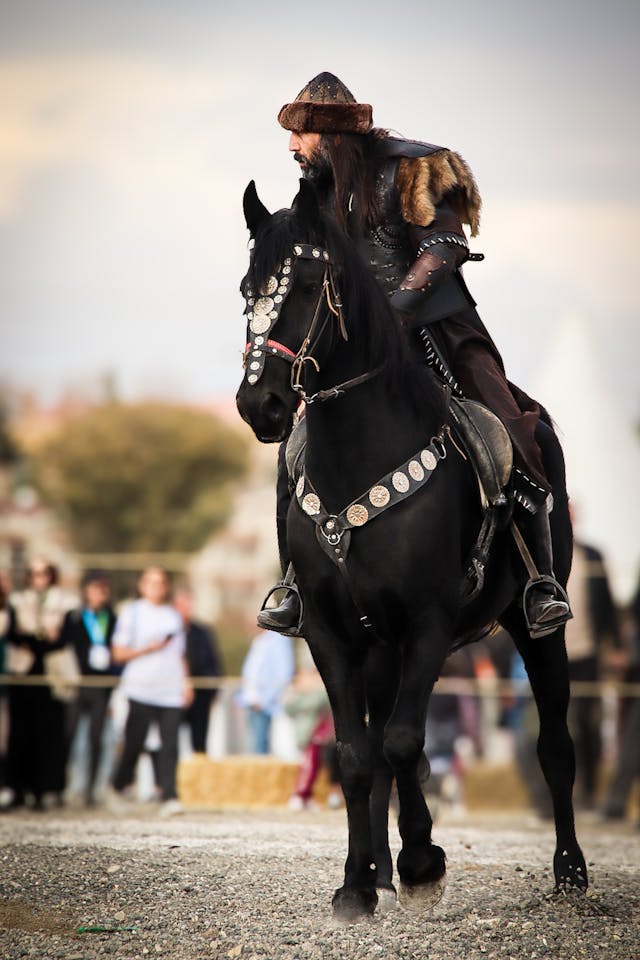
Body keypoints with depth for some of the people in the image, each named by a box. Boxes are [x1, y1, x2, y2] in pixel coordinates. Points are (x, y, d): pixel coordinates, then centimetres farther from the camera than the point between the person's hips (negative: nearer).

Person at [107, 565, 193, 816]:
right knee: (134, 743, -2)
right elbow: (118, 653, 1)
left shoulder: (173, 616, 18)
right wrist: (148, 648, -10)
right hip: (141, 689, -3)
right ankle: (118, 786, 20)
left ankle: (169, 796, -10)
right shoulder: (131, 612, 5)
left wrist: (186, 682, 11)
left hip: (172, 690, 3)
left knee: (170, 745, -7)